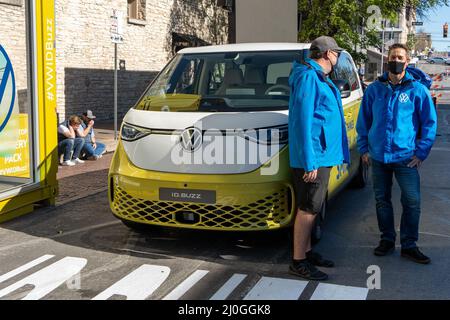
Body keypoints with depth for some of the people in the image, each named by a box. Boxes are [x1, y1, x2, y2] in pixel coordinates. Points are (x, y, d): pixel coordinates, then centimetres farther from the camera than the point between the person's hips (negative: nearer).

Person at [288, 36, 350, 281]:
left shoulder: (320, 78, 19)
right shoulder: (308, 77, -13)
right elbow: (303, 121, -20)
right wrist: (309, 162, -23)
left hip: (321, 155, 10)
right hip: (312, 158, -10)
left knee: (311, 207, 16)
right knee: (308, 208, -5)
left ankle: (306, 252, 27)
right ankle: (298, 261, 3)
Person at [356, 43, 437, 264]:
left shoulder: (417, 90, -2)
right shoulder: (375, 89, 5)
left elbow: (429, 122, 0)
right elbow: (363, 120, 12)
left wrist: (421, 153, -5)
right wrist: (364, 148, 7)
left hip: (406, 157, -2)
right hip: (378, 156, 2)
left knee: (412, 202, -2)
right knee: (382, 200, 11)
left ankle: (409, 246, 12)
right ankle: (387, 240, 25)